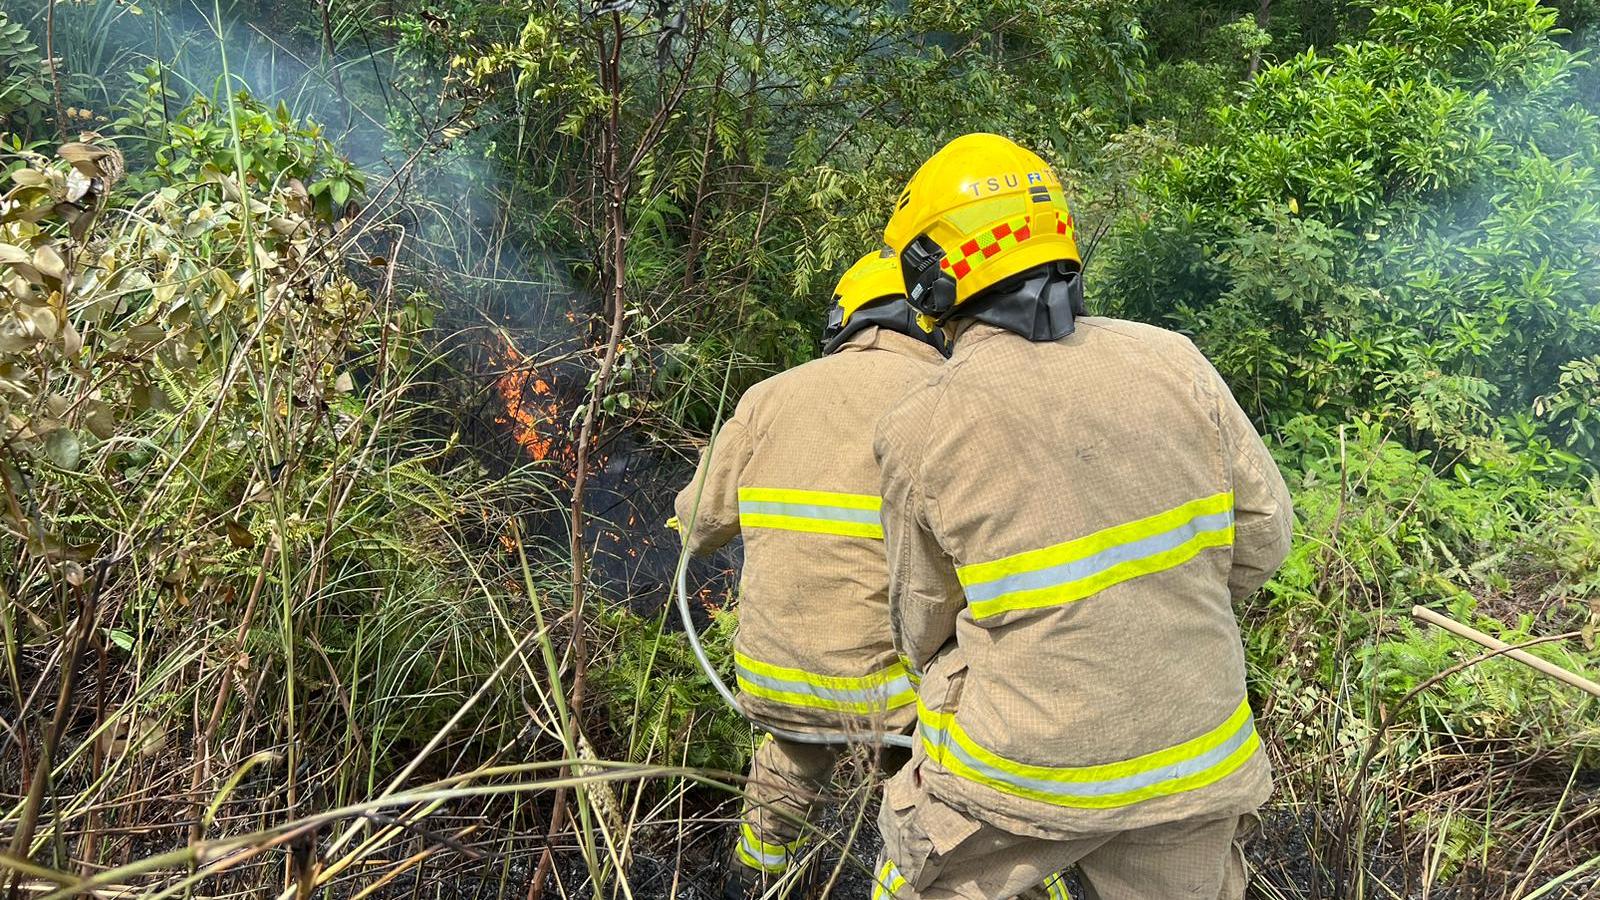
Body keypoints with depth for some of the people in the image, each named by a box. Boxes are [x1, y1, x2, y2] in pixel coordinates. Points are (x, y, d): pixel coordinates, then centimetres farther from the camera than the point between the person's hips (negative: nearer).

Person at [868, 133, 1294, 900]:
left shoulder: (920, 429, -14)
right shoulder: (1171, 361, -8)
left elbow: (922, 628, -2)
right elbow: (1262, 533, 0)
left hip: (1024, 763, -2)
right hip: (1196, 762, 3)